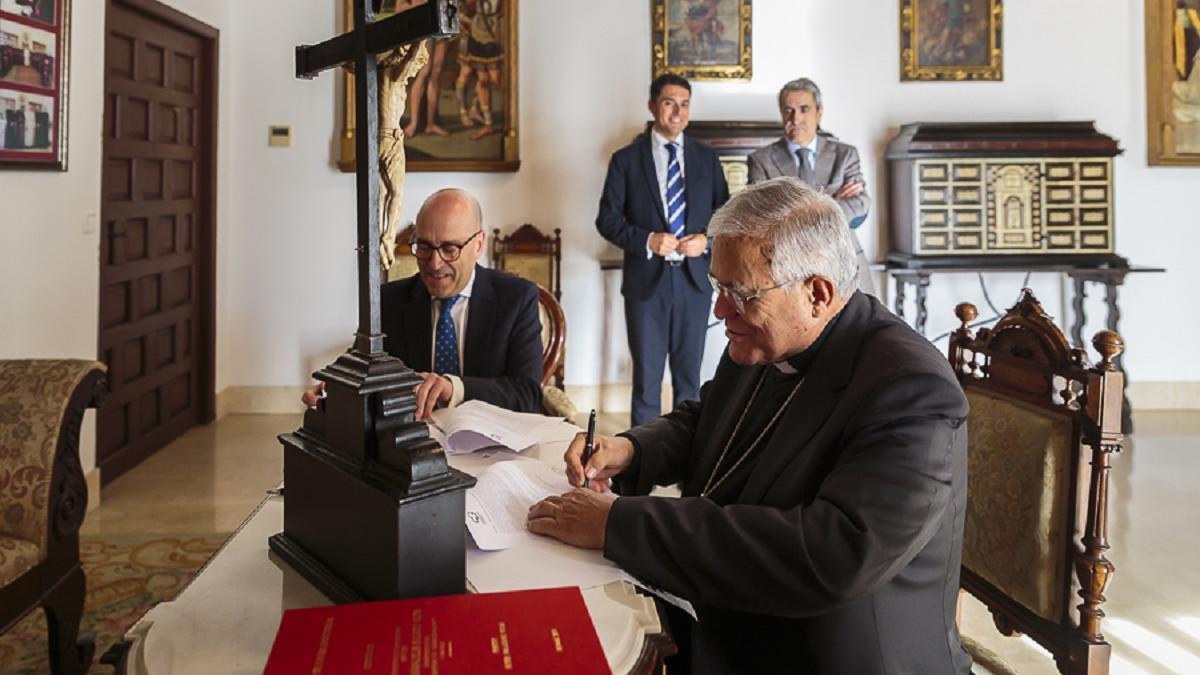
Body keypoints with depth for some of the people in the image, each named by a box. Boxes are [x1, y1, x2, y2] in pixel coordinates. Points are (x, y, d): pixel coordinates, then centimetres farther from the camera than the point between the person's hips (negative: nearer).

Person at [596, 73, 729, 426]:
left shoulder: (706, 158, 8)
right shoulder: (626, 159, 0)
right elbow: (607, 219, -2)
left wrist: (707, 240, -9)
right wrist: (647, 240, -17)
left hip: (694, 277, 2)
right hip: (646, 279, -2)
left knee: (689, 374, 11)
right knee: (647, 374, 5)